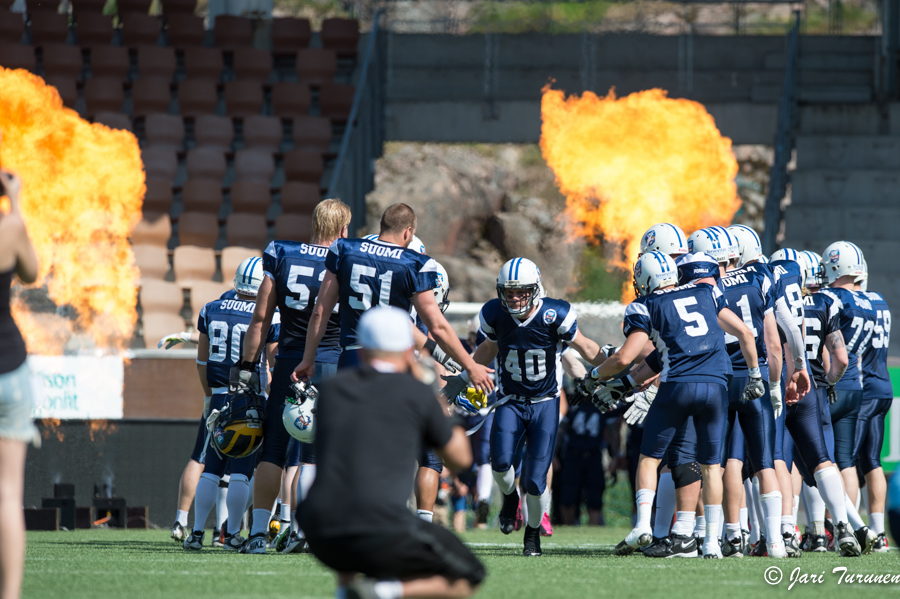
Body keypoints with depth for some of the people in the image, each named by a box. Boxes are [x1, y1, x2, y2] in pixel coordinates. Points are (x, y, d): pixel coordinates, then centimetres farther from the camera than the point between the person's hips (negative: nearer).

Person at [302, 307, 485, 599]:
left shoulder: (330, 389, 14)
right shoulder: (417, 394, 3)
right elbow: (460, 460, 16)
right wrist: (445, 414, 36)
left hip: (322, 540, 4)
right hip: (383, 536, -4)